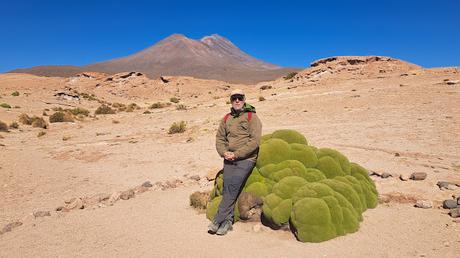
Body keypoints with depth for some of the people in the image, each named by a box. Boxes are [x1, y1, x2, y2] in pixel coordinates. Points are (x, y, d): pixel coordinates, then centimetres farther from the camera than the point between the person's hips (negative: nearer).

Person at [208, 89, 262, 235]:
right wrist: (224, 152, -4)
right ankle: (227, 221, 3)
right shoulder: (226, 118, 15)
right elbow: (220, 138, 16)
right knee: (227, 189, -6)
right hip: (229, 159, 5)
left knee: (232, 188, -14)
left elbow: (255, 141, -10)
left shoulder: (252, 117, -1)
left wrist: (237, 154, -14)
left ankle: (218, 220, -7)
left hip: (246, 159, -4)